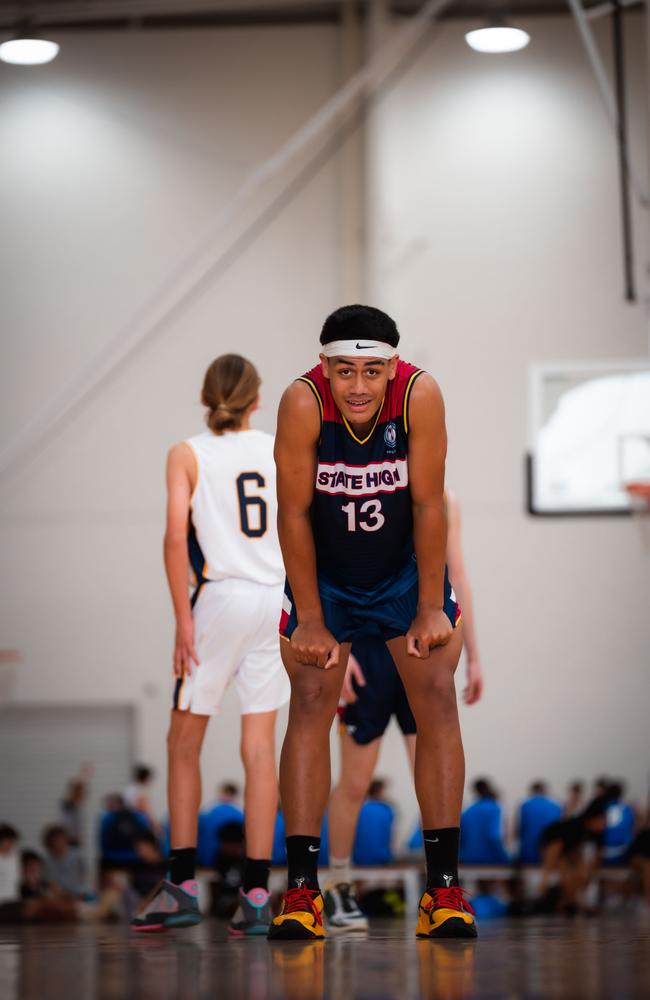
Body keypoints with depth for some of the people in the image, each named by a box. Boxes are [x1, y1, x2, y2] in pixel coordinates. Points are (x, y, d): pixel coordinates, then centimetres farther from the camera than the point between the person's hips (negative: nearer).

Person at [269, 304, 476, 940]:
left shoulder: (421, 395, -26)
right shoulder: (303, 403, -27)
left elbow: (428, 504, -19)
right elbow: (294, 513, -21)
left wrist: (430, 609, -15)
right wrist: (310, 620, -18)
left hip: (406, 567, 1)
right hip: (322, 572, -1)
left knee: (437, 698, -8)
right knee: (310, 703, -11)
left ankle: (443, 884, -4)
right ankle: (301, 887, -10)